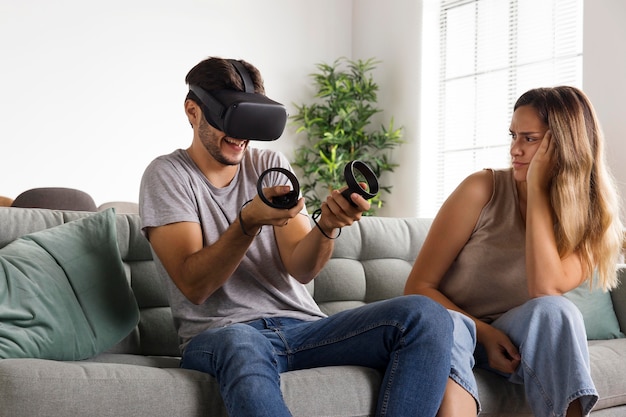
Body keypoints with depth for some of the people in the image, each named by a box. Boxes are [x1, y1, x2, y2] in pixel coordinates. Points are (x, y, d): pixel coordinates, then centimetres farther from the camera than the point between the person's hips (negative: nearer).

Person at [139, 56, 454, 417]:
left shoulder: (272, 166, 13)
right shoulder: (167, 174, 2)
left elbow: (301, 270, 1)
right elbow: (194, 286, -10)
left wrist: (327, 226, -20)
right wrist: (248, 222, -25)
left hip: (300, 325, 4)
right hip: (220, 332, -4)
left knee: (425, 316, -20)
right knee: (242, 346, -43)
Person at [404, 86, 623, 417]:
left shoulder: (589, 218, -5)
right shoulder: (484, 189, -10)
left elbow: (545, 291, -25)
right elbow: (418, 286, -8)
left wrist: (537, 189, -21)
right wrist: (484, 332, -22)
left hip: (510, 339, 1)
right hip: (449, 325, -1)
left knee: (555, 312, -32)